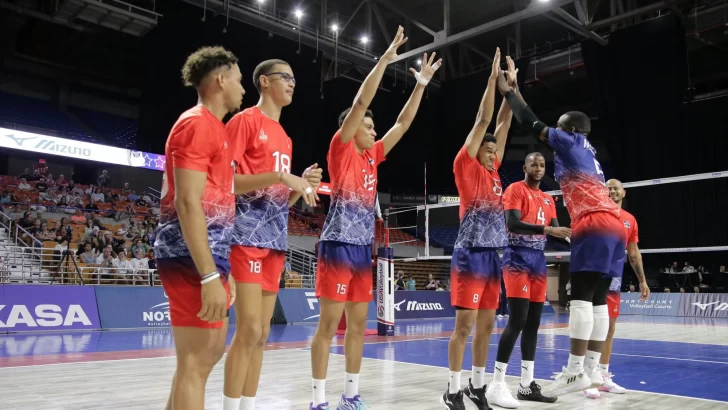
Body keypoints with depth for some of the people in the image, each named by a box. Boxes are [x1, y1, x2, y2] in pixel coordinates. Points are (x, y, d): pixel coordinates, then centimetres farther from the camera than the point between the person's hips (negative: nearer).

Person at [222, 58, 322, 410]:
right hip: (248, 236, -8)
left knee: (262, 333, 8)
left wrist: (303, 185, 4)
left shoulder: (285, 137, 21)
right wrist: (278, 177, -19)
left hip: (275, 240, 8)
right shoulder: (244, 121, -3)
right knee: (249, 330, -11)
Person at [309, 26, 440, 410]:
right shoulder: (340, 150, -4)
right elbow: (361, 102, -11)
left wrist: (421, 83, 16)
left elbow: (403, 123, 18)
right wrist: (386, 57, -10)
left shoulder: (371, 157, 14)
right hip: (338, 247, -7)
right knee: (328, 325, -4)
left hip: (363, 249, 7)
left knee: (358, 326, 10)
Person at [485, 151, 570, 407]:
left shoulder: (548, 199, 18)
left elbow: (554, 229, 15)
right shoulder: (515, 189, -4)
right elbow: (513, 224, -18)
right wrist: (547, 229, -27)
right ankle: (496, 386, -9)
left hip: (538, 261, 8)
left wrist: (570, 234, -6)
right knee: (517, 321, -14)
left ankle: (527, 385, 14)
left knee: (533, 323, 7)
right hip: (518, 258, -8)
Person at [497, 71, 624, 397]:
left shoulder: (571, 141, 5)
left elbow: (532, 125, 7)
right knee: (597, 300, 6)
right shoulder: (585, 151, 27)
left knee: (581, 298, -12)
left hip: (595, 225, -9)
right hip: (612, 225, 9)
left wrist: (507, 91, 17)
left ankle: (575, 371, -14)